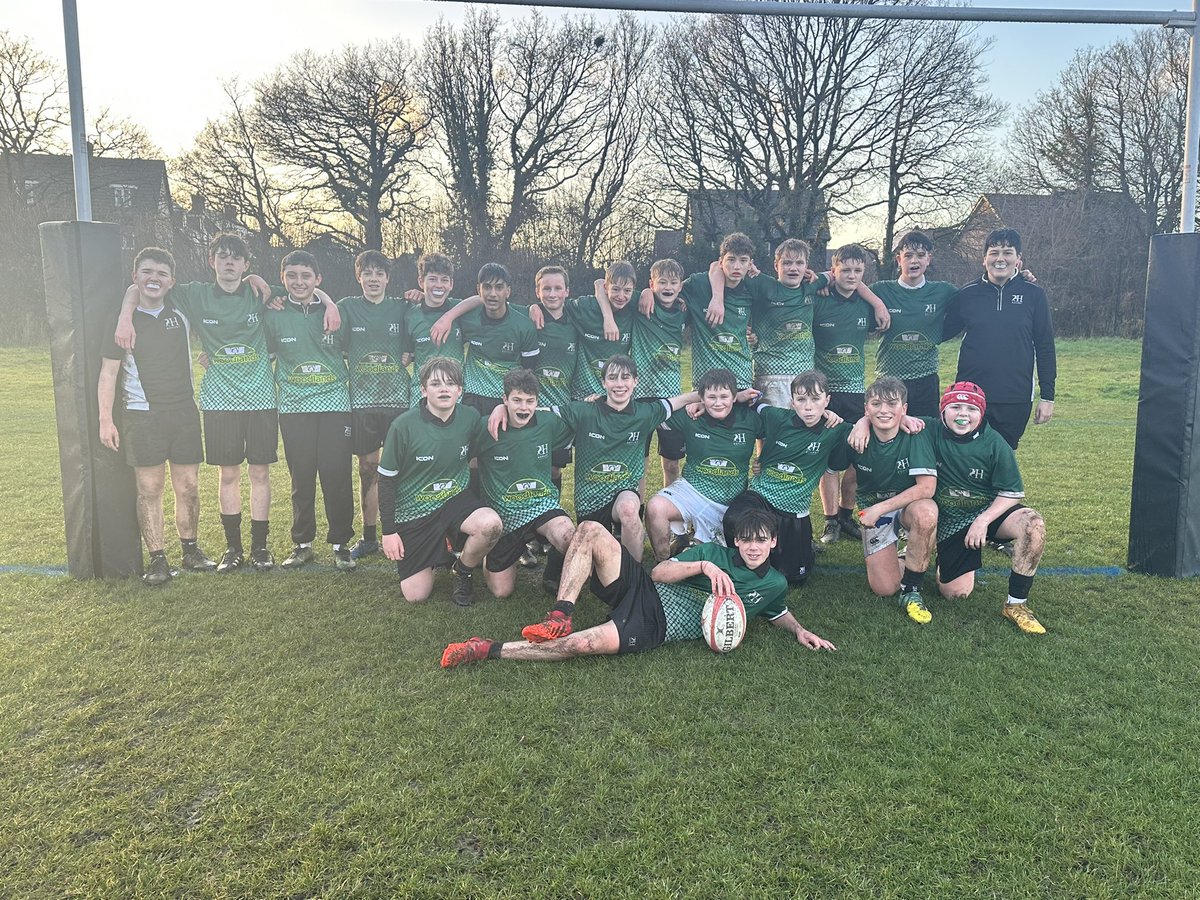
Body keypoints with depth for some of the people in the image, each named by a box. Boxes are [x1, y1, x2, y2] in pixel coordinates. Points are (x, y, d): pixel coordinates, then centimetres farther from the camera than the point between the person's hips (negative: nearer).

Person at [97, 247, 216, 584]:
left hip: (184, 412, 3)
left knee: (188, 486, 5)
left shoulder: (180, 313, 8)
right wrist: (105, 420, -6)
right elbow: (108, 373, 0)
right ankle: (157, 559, 5)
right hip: (142, 415, -3)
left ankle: (190, 550, 19)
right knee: (149, 489, -2)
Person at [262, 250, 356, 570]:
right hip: (294, 407, 0)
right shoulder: (274, 315, 4)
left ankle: (341, 543, 10)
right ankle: (302, 543, 19)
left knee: (338, 477, -2)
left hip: (335, 404, 0)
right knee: (301, 478, 5)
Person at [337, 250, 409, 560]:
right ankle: (369, 537, 18)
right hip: (362, 400, 0)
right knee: (368, 468, 6)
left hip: (398, 398, 0)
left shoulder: (401, 307, 7)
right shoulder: (347, 307, 5)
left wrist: (402, 361, -1)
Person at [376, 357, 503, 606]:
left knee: (491, 525, -32)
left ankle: (462, 571, 0)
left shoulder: (471, 419, -10)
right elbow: (387, 480, -9)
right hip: (413, 510, -2)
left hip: (455, 499, 2)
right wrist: (388, 531, -7)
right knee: (416, 595, -2)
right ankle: (439, 549, 30)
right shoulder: (404, 426, -18)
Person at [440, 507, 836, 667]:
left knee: (579, 645, -31)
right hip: (645, 593, 3)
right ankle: (561, 617, -24)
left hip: (652, 629, -2)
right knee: (589, 530, -23)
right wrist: (703, 566, -12)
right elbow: (659, 573, 3)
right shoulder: (713, 553, 12)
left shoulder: (774, 585, 12)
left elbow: (778, 613, 33)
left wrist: (800, 630, 12)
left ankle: (491, 650, -17)